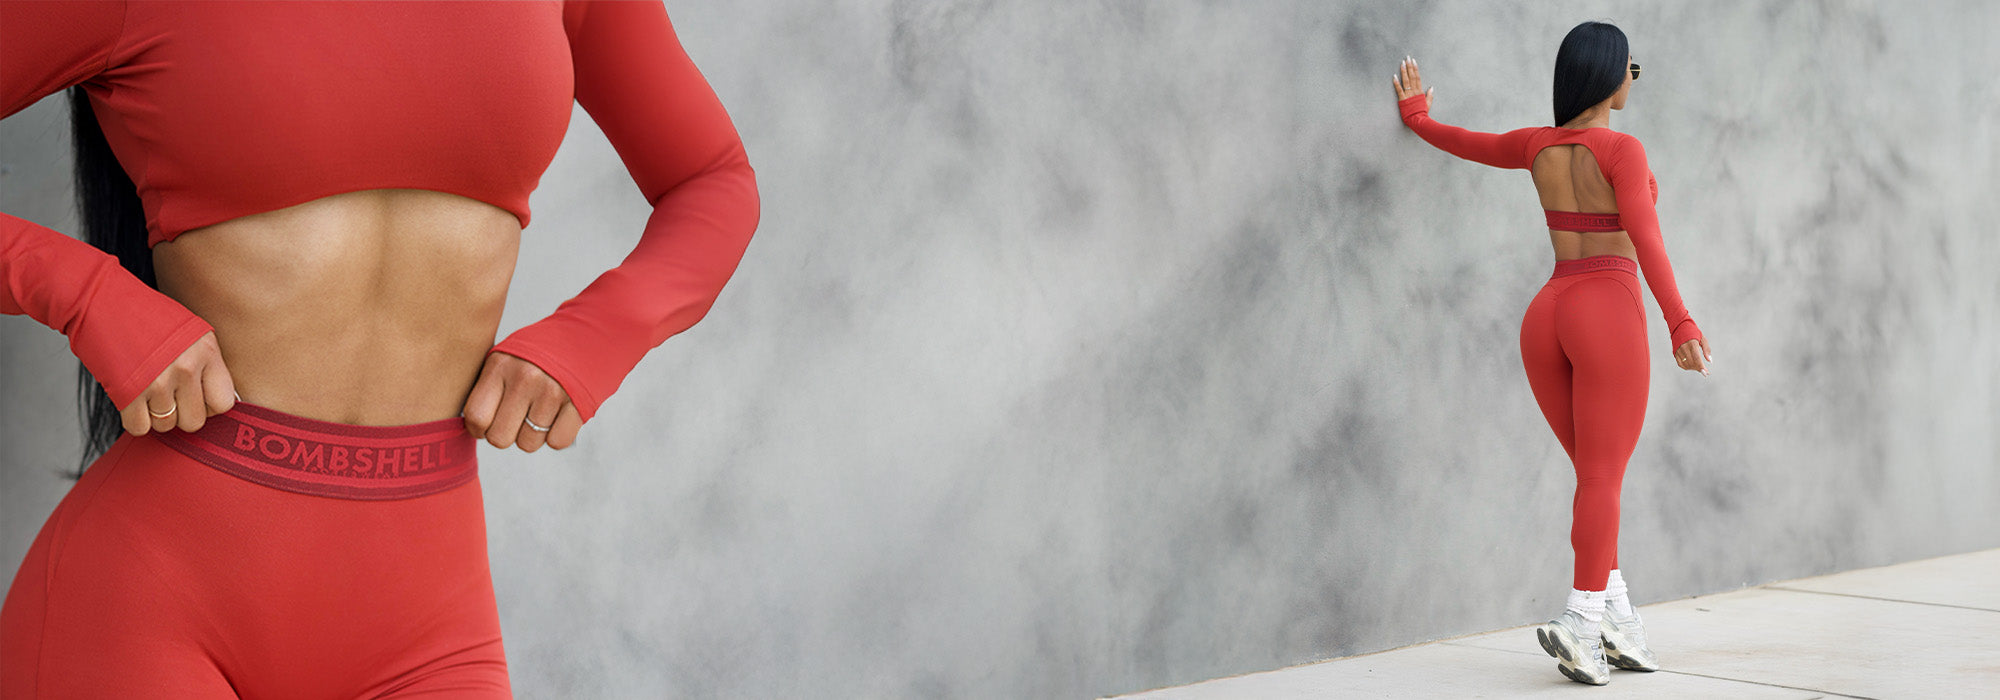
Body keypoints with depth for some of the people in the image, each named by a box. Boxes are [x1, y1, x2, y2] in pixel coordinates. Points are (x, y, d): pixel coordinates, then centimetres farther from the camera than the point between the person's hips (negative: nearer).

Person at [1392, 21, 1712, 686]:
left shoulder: (1538, 145, 10)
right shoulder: (1622, 150, -8)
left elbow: (1460, 141, 26)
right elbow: (1645, 239, -19)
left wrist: (1416, 114, 47)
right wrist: (1680, 325, -25)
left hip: (1547, 315, 6)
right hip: (1609, 313, -6)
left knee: (1598, 477, 14)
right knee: (1603, 481, -4)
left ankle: (1616, 618, 8)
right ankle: (1581, 624, -14)